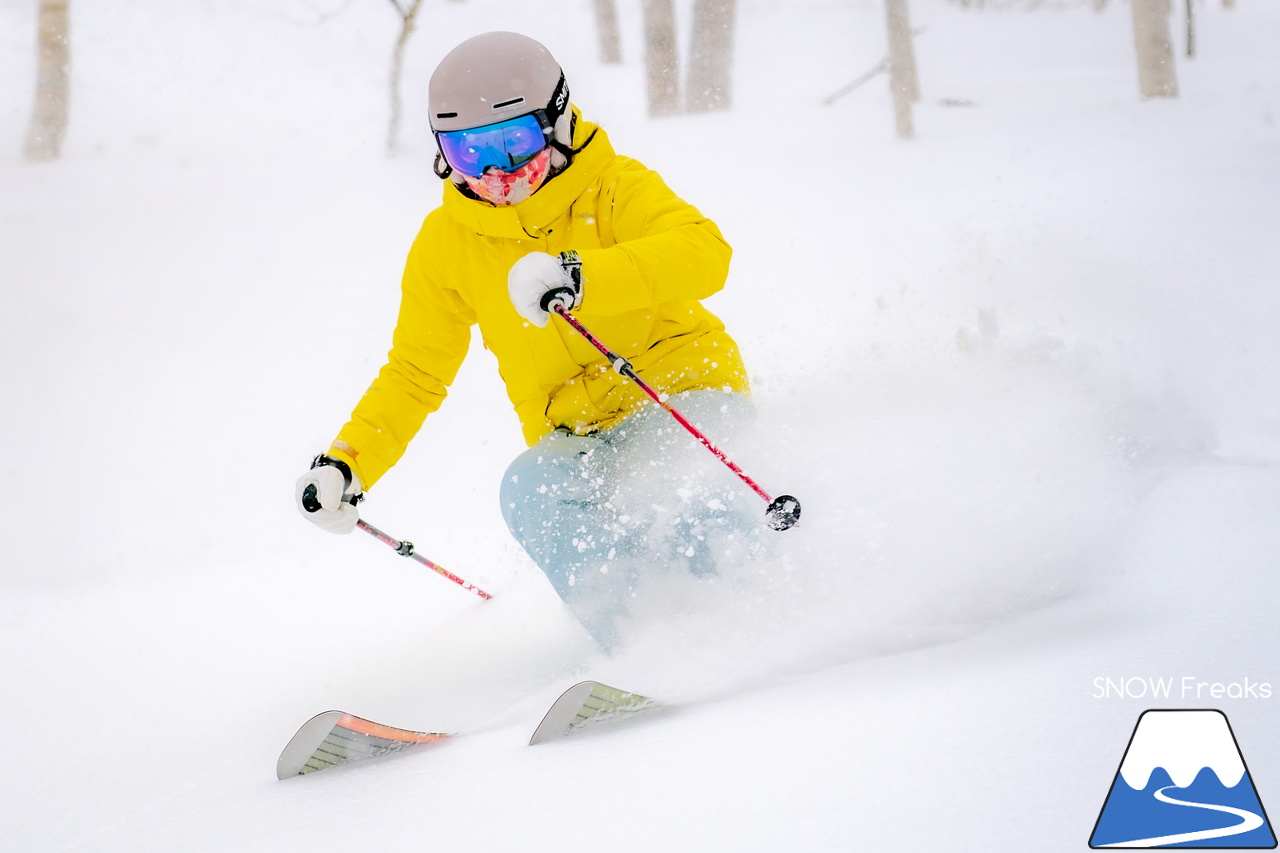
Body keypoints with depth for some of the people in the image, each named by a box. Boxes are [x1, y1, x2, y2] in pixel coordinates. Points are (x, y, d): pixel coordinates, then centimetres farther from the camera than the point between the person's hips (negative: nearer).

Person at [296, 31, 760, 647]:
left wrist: (583, 277, -45)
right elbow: (415, 372, 10)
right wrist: (348, 462, -5)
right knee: (530, 492, -30)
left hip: (687, 396, -4)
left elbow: (705, 252, -30)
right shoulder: (446, 244, 1)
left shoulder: (613, 188, -11)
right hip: (578, 437, 4)